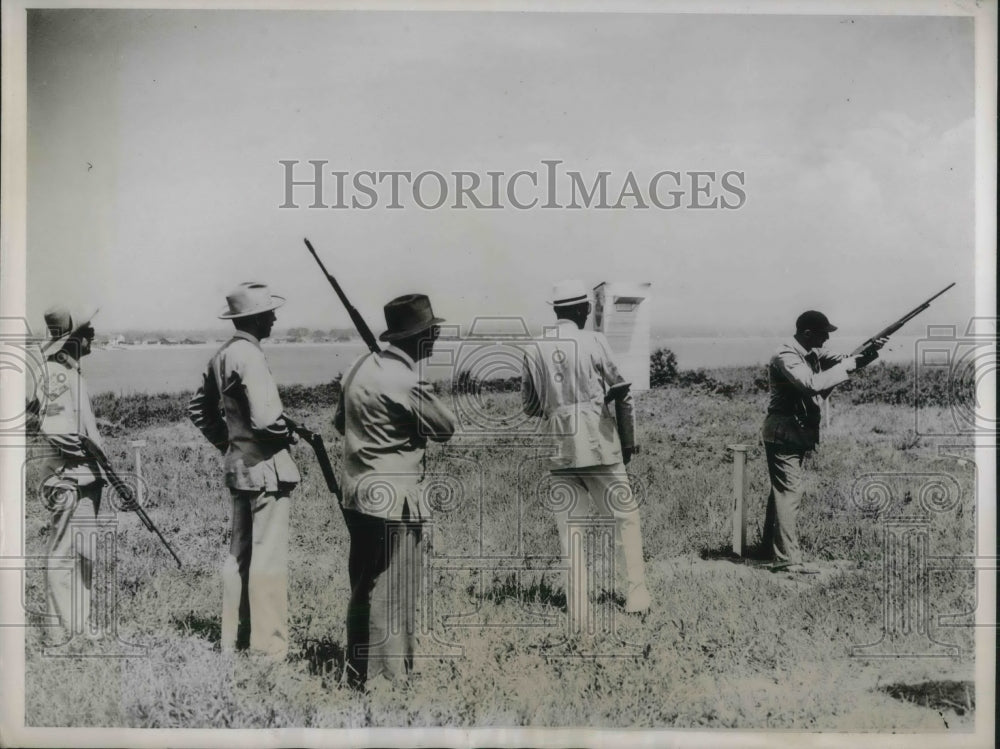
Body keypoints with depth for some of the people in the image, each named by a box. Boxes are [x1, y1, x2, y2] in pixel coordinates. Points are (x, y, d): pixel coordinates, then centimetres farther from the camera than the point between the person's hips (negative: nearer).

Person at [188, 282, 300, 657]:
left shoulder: (221, 355, 10)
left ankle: (234, 639, 26)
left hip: (237, 466, 10)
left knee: (240, 553, 16)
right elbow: (265, 418, -27)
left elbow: (198, 409, 20)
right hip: (266, 468, -10)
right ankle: (268, 646, 3)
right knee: (268, 558, -3)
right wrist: (292, 433, -8)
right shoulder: (249, 356, -18)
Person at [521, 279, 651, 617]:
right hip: (600, 445, -3)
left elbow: (529, 405, 11)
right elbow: (620, 391, -3)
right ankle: (637, 596, 9)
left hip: (559, 450, 3)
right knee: (625, 517, 9)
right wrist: (628, 439, 5)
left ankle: (577, 605, 9)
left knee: (571, 525, 9)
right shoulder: (593, 342, -4)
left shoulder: (534, 352, 5)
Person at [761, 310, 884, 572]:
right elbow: (812, 384, -33)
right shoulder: (786, 357, -20)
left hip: (796, 434, 10)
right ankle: (788, 559, -9)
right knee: (789, 493, -10)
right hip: (783, 434, -10)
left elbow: (840, 361, 6)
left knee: (782, 490, 16)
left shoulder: (812, 353, 10)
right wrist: (851, 366, -27)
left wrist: (869, 353, -12)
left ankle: (770, 548, 27)